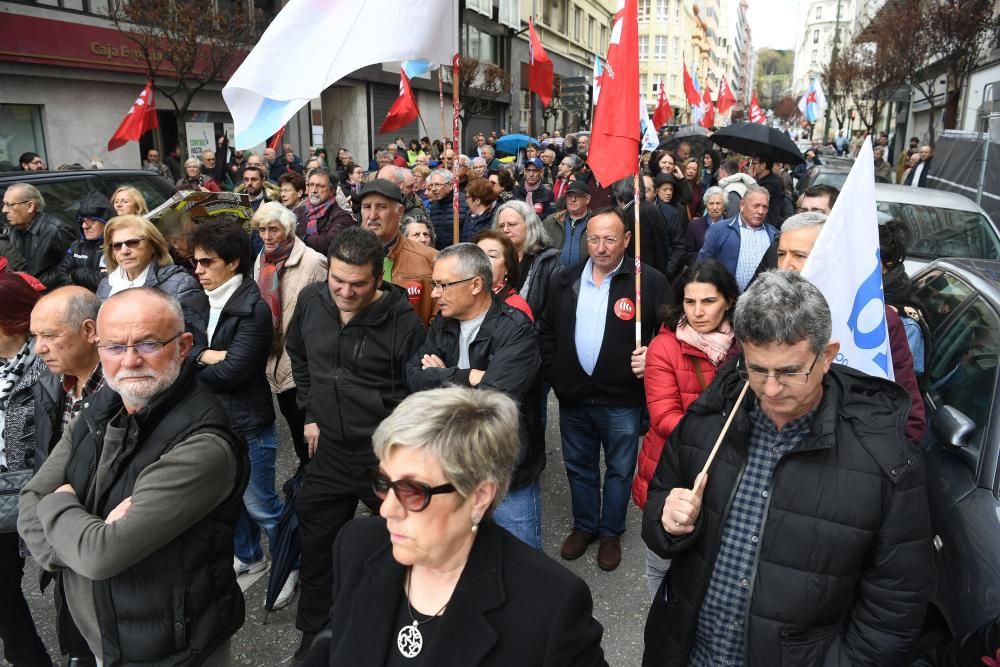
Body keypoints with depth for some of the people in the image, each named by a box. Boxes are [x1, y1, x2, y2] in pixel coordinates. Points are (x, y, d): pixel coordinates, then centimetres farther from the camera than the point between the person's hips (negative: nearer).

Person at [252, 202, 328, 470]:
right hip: (275, 356, 7)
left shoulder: (312, 261, -18)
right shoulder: (261, 260, 7)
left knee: (304, 418, 2)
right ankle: (304, 466, 37)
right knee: (290, 414, 19)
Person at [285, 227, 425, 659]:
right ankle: (313, 635, 40)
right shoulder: (311, 300, -4)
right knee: (316, 547, 18)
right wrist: (311, 415, 12)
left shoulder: (403, 322, -19)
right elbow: (298, 357, 14)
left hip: (386, 456, -4)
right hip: (328, 451, 5)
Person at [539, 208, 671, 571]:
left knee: (619, 470, 14)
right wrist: (553, 375, 1)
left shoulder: (649, 281, -10)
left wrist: (653, 358, -24)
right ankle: (584, 526, 40)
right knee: (579, 467, 20)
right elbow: (547, 332, 9)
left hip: (622, 400, -3)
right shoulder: (565, 281, 2)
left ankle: (611, 533, 35)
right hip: (573, 397, 4)